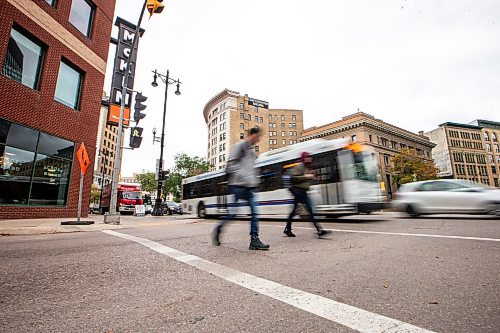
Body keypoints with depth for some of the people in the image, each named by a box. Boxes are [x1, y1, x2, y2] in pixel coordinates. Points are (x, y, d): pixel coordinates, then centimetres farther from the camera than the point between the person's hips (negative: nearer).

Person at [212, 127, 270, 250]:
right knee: (232, 213, -3)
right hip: (237, 185, -8)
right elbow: (231, 164, -12)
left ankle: (254, 240, 2)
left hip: (249, 186, 8)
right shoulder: (240, 146, -4)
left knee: (254, 212, -2)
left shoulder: (251, 150, 22)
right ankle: (217, 230, 21)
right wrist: (243, 176, -19)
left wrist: (255, 181, 15)